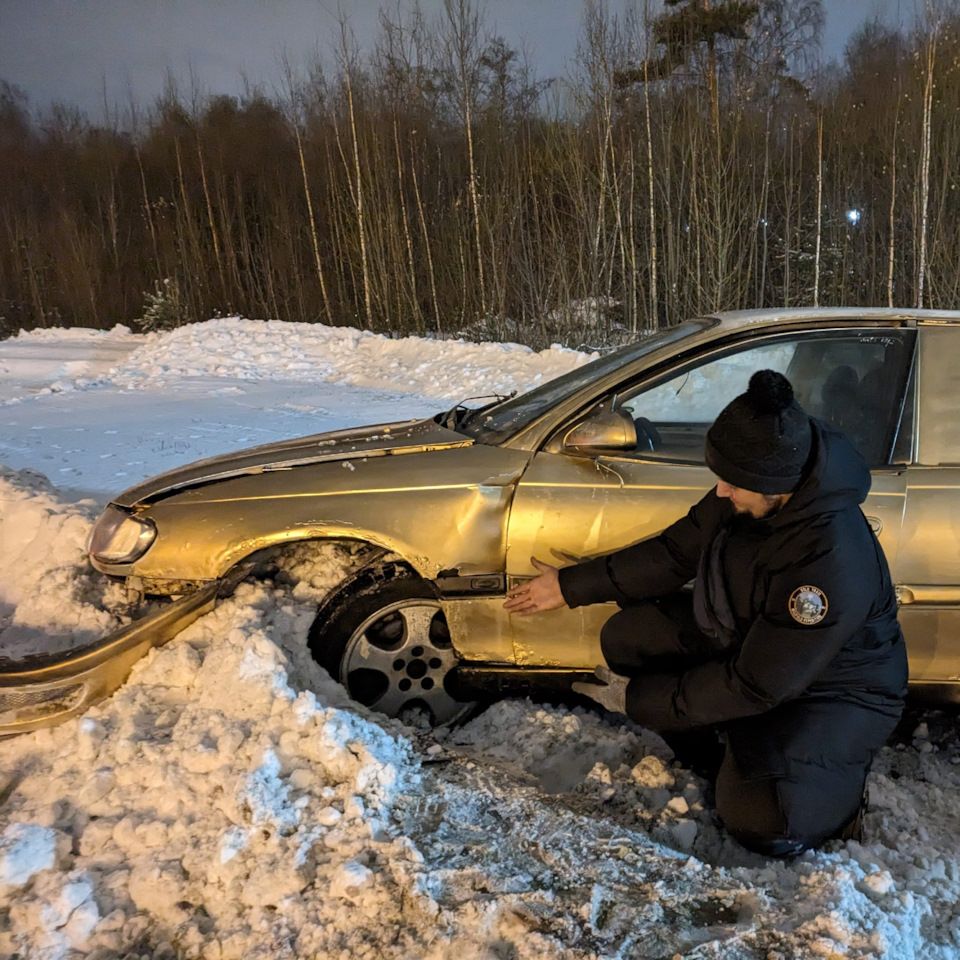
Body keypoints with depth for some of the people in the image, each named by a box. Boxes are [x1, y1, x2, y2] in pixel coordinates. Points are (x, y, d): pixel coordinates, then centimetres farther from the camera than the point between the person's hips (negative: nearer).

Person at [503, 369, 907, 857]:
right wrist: (569, 586, 0)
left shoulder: (833, 564, -39)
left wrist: (638, 699, -22)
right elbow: (674, 552, -1)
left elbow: (753, 687, -31)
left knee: (758, 818, -23)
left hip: (833, 686, -7)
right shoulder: (745, 494, -16)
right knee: (626, 636, -4)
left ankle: (841, 765, 8)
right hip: (740, 640, 7)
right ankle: (716, 748, 9)